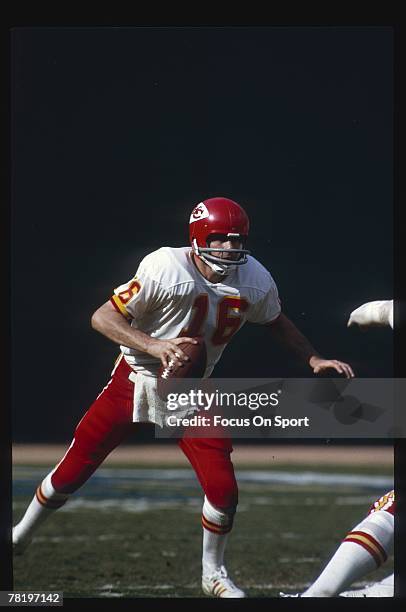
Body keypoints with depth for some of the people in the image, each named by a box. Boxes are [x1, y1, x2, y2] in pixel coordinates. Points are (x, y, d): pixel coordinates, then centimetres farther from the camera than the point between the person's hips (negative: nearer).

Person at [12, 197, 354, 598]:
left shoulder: (255, 281, -11)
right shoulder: (166, 269, -26)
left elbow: (275, 322, 12)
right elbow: (103, 317, -24)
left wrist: (313, 360, 4)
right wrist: (153, 346, -36)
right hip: (136, 379, -3)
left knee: (223, 488, -8)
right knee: (73, 470, 3)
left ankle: (213, 573, 17)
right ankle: (21, 534, 29)